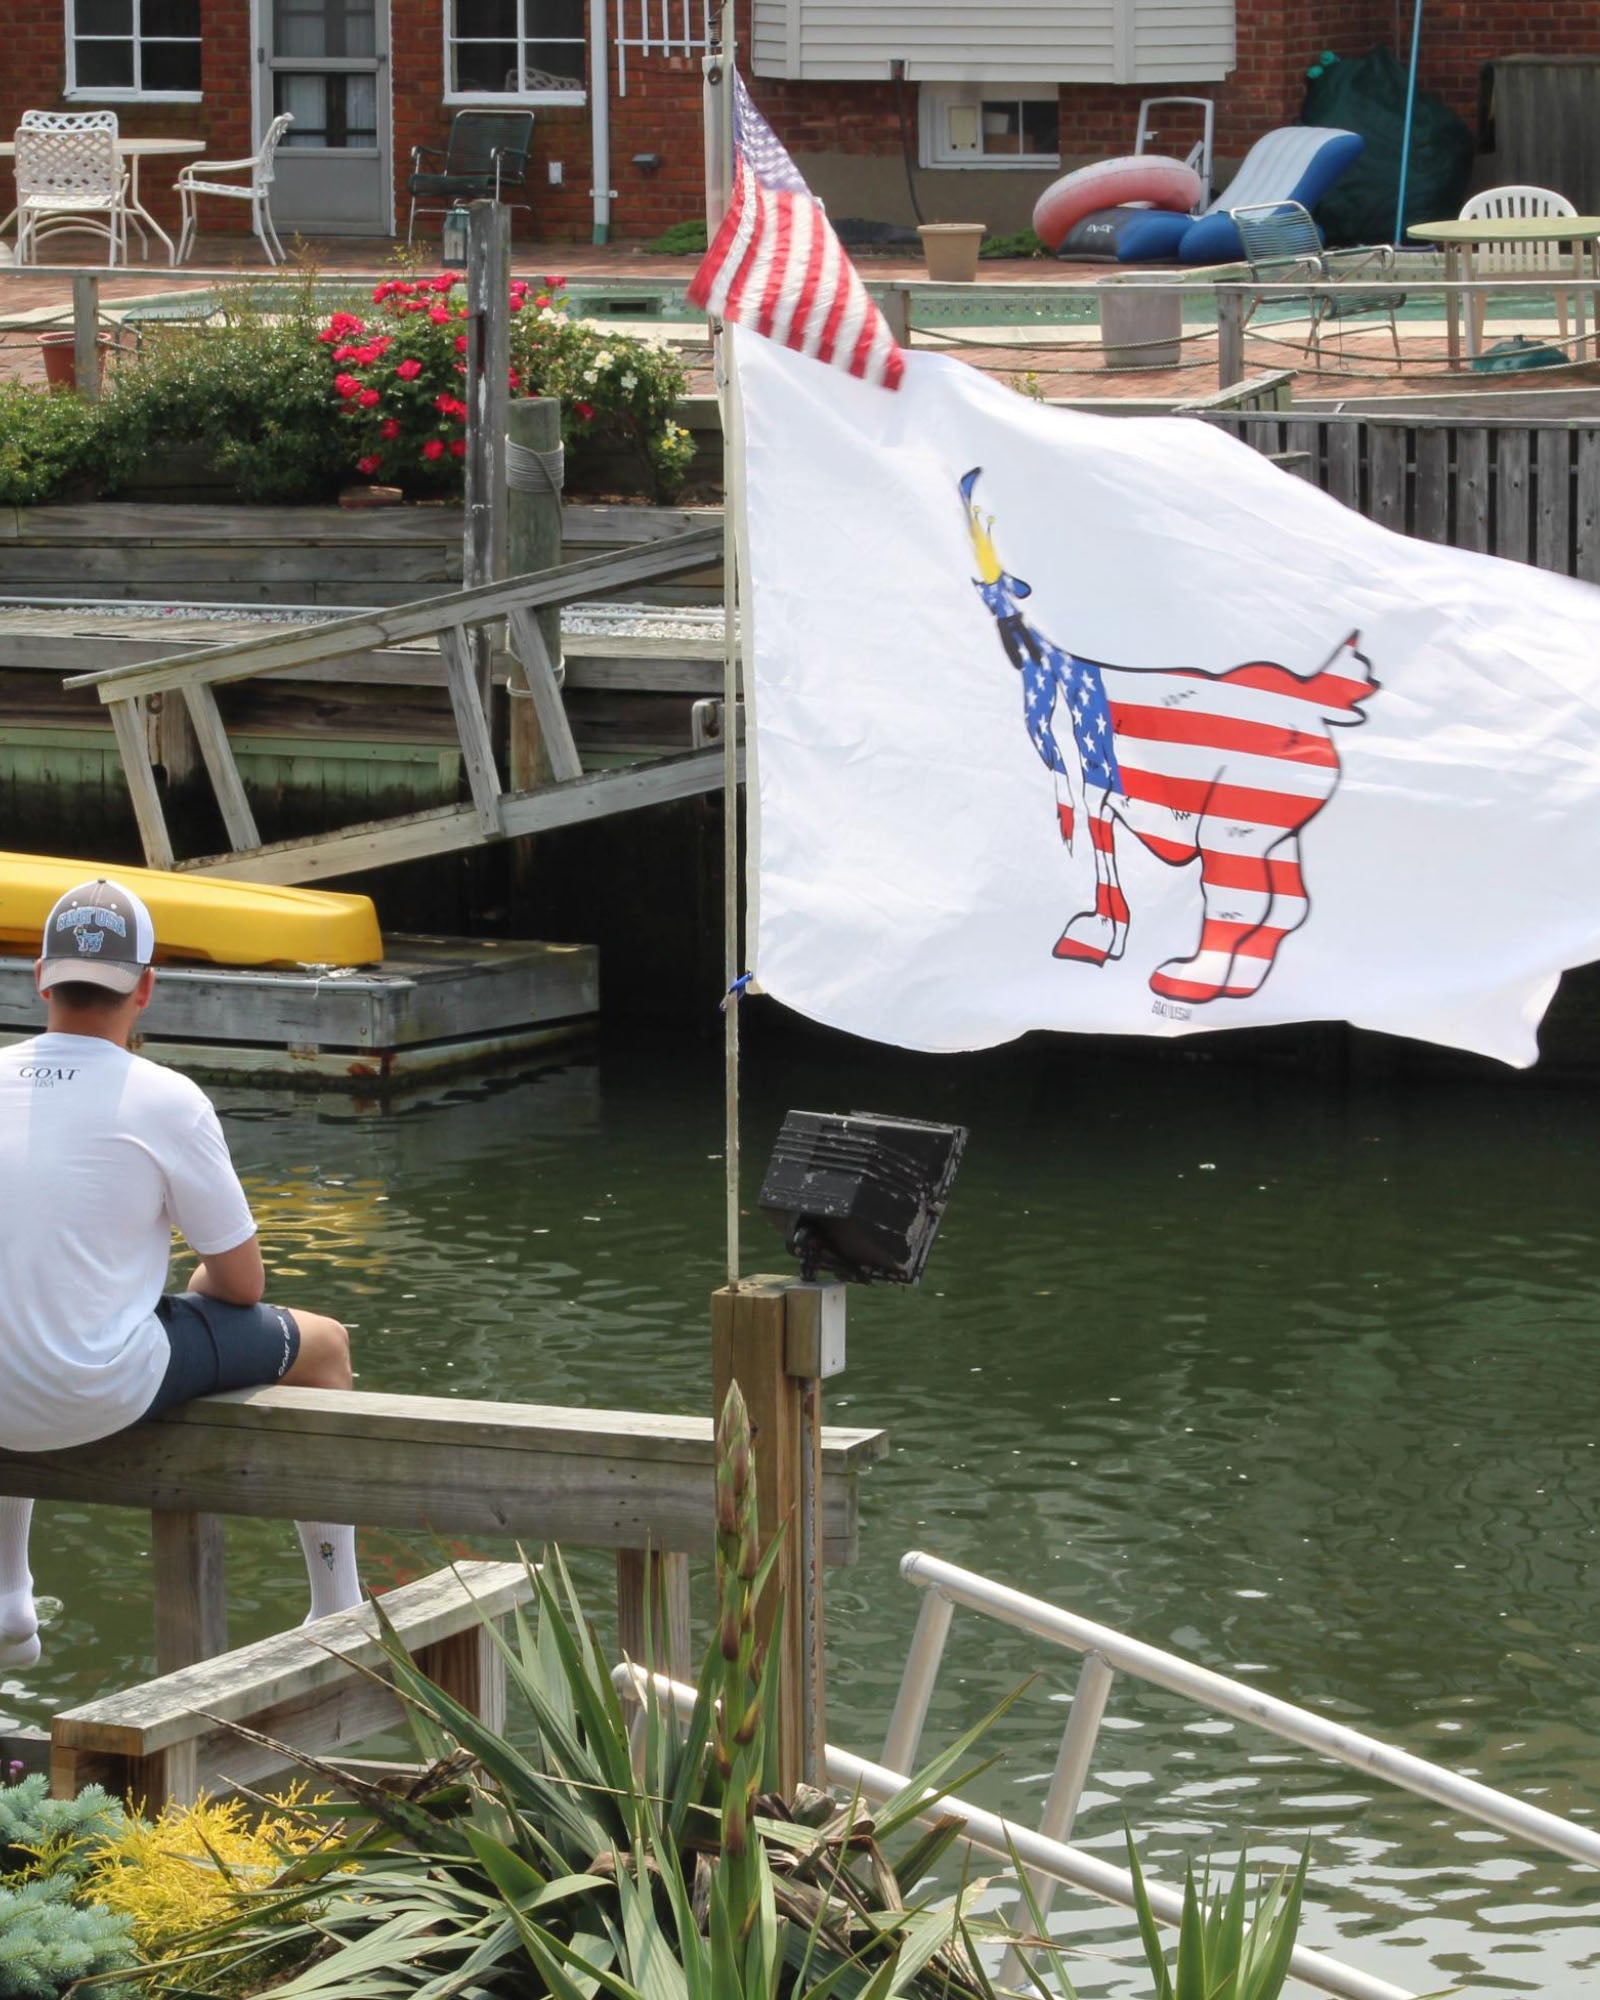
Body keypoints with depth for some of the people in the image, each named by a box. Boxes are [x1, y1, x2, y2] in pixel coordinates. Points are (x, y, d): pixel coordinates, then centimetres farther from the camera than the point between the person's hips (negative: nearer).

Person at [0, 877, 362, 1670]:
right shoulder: (164, 1101, -12)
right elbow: (244, 1282, -4)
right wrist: (195, 1291, 21)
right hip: (106, 1396, -5)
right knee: (322, 1344, 19)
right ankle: (337, 1617, 28)